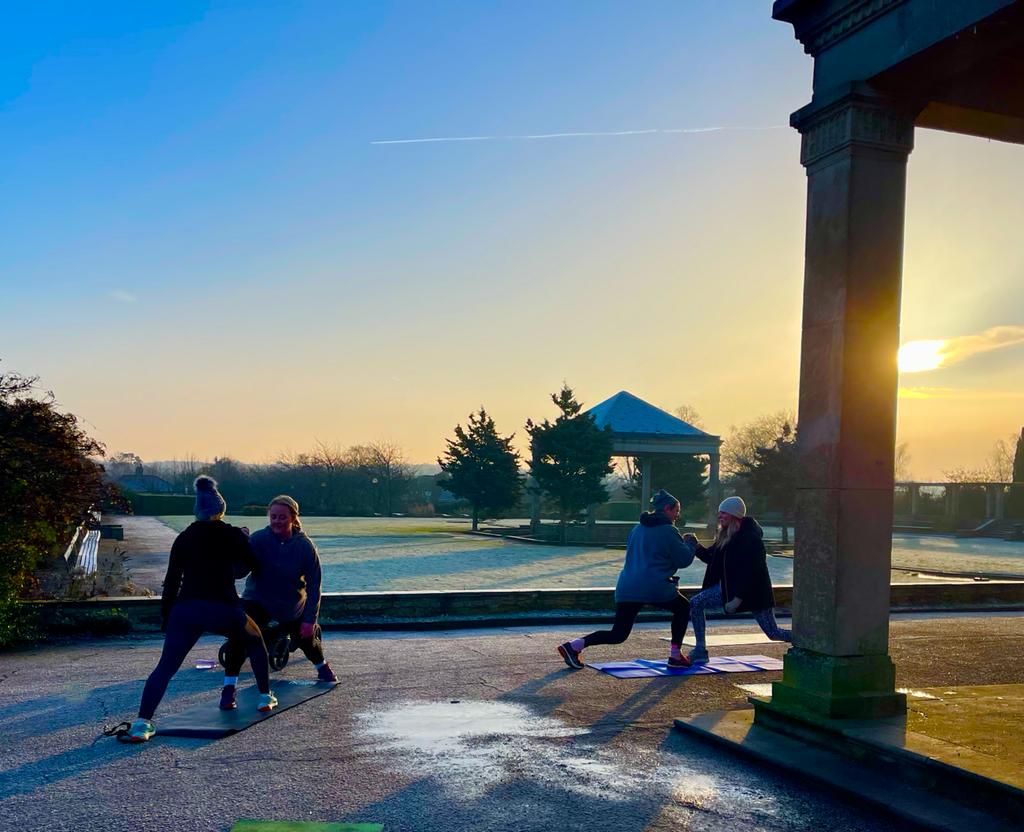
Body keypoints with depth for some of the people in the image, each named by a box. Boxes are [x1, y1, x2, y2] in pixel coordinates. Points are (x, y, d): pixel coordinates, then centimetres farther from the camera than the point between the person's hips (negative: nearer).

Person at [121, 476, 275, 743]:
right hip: (223, 609, -1)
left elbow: (172, 580, 12)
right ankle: (266, 697, 28)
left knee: (165, 668, 3)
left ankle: (142, 724, -13)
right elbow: (254, 566, 18)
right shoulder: (233, 535, 6)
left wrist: (166, 615, 17)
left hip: (185, 610, 1)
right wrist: (244, 541, 34)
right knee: (255, 640, 26)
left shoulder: (184, 538, 13)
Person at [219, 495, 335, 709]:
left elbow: (313, 585, -14)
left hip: (292, 607, 1)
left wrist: (310, 619, -17)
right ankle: (228, 688, -14)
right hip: (257, 601, -1)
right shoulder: (258, 539, -22)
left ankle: (322, 667, 54)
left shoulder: (305, 546, -20)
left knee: (306, 639, 20)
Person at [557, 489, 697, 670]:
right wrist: (691, 544, 20)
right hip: (654, 587, -6)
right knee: (683, 608, 22)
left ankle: (574, 645, -11)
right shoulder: (668, 531, -4)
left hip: (626, 588, 6)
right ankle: (675, 656, 19)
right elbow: (683, 560, 0)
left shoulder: (637, 528, 19)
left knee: (618, 635, 8)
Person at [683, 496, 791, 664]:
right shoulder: (725, 536, 3)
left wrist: (738, 599, -26)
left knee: (774, 633, -1)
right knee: (695, 603, -4)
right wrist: (696, 546, -8)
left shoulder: (750, 538, -22)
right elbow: (710, 557, 10)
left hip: (754, 591, -8)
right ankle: (700, 650, 2)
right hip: (729, 588, 8)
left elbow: (752, 572, -25)